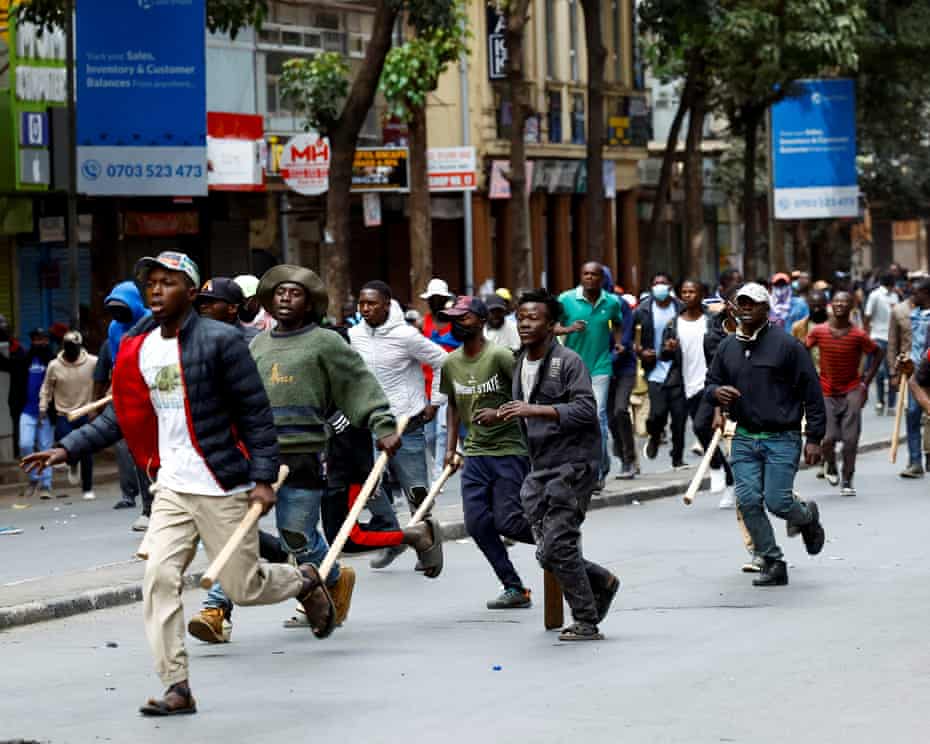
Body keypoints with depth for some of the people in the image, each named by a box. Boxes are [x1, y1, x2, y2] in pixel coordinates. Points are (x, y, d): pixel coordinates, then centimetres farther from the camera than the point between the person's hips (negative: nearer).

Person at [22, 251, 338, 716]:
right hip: (173, 486, 5)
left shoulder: (219, 341, -10)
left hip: (223, 486, -5)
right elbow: (121, 416, 13)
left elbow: (256, 413, -8)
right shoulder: (137, 349, 7)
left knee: (243, 587, 2)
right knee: (159, 578, -11)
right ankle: (176, 688, -6)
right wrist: (68, 449, 2)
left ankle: (304, 582, 35)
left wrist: (263, 477, -13)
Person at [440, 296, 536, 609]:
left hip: (510, 451, -6)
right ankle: (514, 588, 7)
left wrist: (500, 413, -24)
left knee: (507, 522, -10)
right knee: (477, 524, -2)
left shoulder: (500, 356, -13)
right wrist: (451, 448, 14)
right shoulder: (450, 363, 7)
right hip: (474, 454, 6)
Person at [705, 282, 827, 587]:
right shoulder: (727, 347, 9)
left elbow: (812, 393, -4)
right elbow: (711, 382, 21)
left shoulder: (786, 345, -6)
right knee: (748, 501, -6)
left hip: (782, 438, -5)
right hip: (744, 438, 5)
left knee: (777, 501, -10)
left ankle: (808, 517, 25)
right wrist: (716, 392, -7)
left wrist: (814, 438, -7)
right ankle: (772, 563, 6)